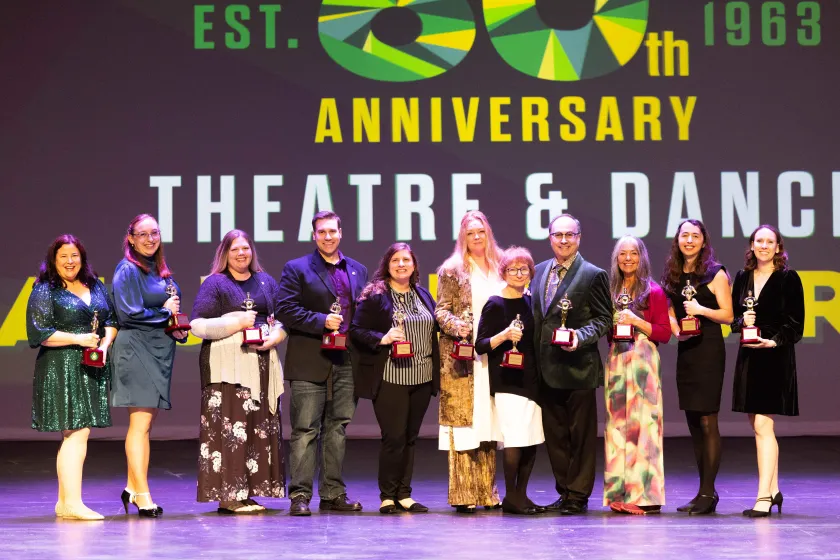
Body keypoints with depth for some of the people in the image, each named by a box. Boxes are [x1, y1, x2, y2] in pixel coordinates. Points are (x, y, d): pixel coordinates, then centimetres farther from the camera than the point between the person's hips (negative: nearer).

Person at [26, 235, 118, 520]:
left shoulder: (96, 287, 15)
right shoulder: (45, 291, -3)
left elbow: (111, 320, 17)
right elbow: (39, 332, -10)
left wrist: (105, 344, -3)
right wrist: (79, 339, -14)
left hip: (92, 369, 6)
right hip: (62, 370, -6)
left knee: (76, 434, 8)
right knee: (77, 433, -13)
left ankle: (64, 502, 14)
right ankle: (72, 503, -12)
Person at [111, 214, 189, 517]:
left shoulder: (161, 271, 16)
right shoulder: (128, 270, -8)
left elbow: (174, 306, 24)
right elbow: (129, 313, -17)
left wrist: (180, 330, 4)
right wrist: (164, 313, -6)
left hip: (160, 350, 8)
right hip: (137, 350, -8)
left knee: (146, 422, 10)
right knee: (141, 422, -8)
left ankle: (132, 488, 18)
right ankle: (143, 496, -8)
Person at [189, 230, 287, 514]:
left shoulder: (266, 282, 16)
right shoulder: (214, 284, 1)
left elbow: (283, 319, 17)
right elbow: (198, 325, -6)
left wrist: (273, 337, -5)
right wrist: (238, 322, -12)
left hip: (261, 363, 6)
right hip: (226, 365, -6)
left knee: (261, 427, 4)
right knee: (228, 428, -10)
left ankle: (247, 492, 9)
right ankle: (227, 495, -10)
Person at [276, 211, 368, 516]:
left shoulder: (358, 270, 16)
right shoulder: (297, 269, 2)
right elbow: (285, 309, -8)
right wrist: (322, 321, -16)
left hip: (346, 362, 4)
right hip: (310, 362, -4)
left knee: (338, 428, 9)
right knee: (305, 430, -4)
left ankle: (333, 494, 14)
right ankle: (300, 495, -2)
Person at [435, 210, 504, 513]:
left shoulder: (499, 268, 14)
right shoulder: (452, 270, 2)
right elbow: (441, 310, -2)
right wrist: (456, 326, -20)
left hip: (493, 356, 4)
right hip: (462, 357, -4)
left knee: (488, 421, 6)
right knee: (463, 421, -6)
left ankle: (487, 492, 12)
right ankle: (462, 495, -4)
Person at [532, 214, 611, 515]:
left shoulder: (594, 275, -4)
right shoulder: (540, 271, 12)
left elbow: (604, 319, -5)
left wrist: (581, 336, -22)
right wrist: (534, 359, 6)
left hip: (578, 368, -5)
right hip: (547, 368, 6)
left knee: (581, 434, 2)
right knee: (554, 434, 10)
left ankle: (579, 496, 8)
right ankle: (564, 492, 20)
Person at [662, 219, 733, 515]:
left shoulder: (715, 273, -5)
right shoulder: (673, 275, 12)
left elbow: (727, 314, -7)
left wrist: (701, 310, -21)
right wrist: (677, 331, 1)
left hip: (708, 349, -7)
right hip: (685, 351, 7)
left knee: (707, 421, -9)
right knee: (693, 423, 8)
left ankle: (708, 493, -7)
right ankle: (706, 490, 15)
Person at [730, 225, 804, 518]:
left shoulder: (788, 278, -3)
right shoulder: (742, 278, 11)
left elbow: (795, 323, -5)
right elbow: (733, 316, 16)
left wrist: (773, 342, -18)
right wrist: (742, 321, -6)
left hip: (775, 357, -6)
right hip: (748, 356, 6)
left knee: (762, 425, -13)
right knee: (760, 426, 10)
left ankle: (763, 497, -15)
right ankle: (773, 490, 21)